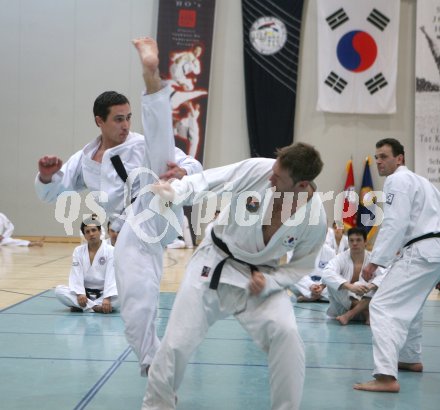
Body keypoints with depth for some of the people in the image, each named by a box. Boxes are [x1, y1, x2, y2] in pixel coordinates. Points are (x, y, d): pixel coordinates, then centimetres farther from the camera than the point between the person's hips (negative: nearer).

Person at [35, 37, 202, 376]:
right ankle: (153, 367, 7)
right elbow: (51, 193, 16)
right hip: (132, 231, 3)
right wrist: (47, 175, -8)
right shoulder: (85, 159, 16)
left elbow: (194, 166, -1)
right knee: (136, 301, -10)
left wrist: (183, 172, -26)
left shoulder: (142, 144, 5)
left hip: (157, 214, -3)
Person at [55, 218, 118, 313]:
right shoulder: (78, 251, 2)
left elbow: (111, 277, -17)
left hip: (103, 293, -3)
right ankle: (97, 307, -31)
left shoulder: (110, 250, -7)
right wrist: (80, 293, -26)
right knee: (59, 290, -22)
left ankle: (81, 307, -32)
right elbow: (76, 275, -8)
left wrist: (107, 298, -30)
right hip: (85, 292, 3)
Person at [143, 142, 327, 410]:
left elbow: (301, 265, -5)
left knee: (286, 335, -19)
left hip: (262, 275, 0)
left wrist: (269, 283, -20)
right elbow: (208, 181, -19)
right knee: (177, 342, -1)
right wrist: (174, 192, -37)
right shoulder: (258, 170, -24)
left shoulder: (315, 217, -20)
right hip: (216, 262, 0)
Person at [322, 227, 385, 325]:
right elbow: (327, 274, -31)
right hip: (343, 305, -1)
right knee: (333, 284, -27)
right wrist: (350, 287, -47)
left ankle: (349, 315, -24)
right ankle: (366, 313, -23)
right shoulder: (341, 258, -10)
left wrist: (370, 286, -47)